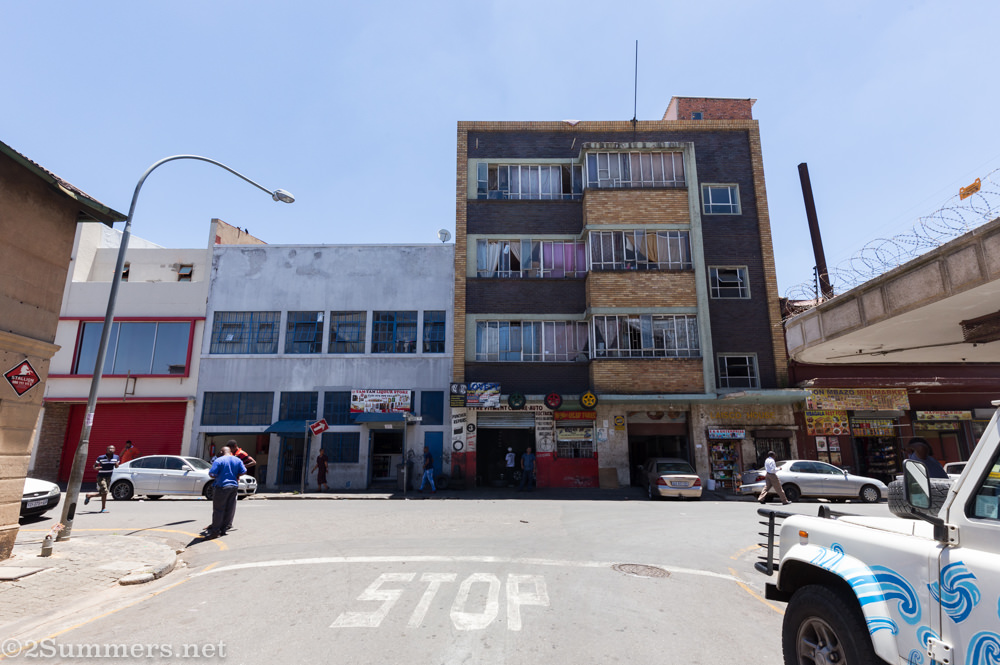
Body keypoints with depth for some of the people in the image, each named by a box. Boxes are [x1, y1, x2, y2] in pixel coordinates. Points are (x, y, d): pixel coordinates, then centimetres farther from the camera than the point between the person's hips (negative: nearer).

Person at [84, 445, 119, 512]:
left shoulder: (116, 457, -1)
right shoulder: (101, 458, -11)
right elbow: (94, 466, -2)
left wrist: (117, 464, -13)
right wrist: (97, 468, -25)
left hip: (109, 477, 5)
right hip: (101, 476, -5)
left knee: (101, 493, 14)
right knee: (104, 492, -14)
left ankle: (89, 496, 43)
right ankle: (103, 509, -3)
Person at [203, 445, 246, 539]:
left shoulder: (219, 460, -8)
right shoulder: (238, 460, 7)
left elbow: (211, 474, -12)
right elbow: (243, 472, 6)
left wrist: (216, 477, 9)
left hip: (222, 487, -5)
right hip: (234, 486, 5)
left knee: (218, 510, 1)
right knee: (229, 509, 10)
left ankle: (215, 531, 4)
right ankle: (224, 528, 18)